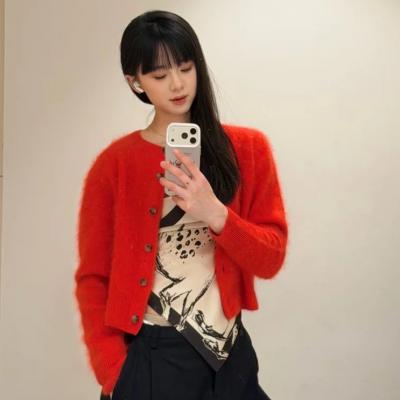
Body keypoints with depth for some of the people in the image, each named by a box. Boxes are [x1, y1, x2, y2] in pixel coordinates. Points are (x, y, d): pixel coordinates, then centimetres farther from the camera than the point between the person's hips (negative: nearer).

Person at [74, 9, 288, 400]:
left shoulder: (248, 148, -2)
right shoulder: (114, 164, -5)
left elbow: (271, 259, -5)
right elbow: (93, 278, -3)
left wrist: (215, 214, -22)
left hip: (233, 355, 2)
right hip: (151, 359, -2)